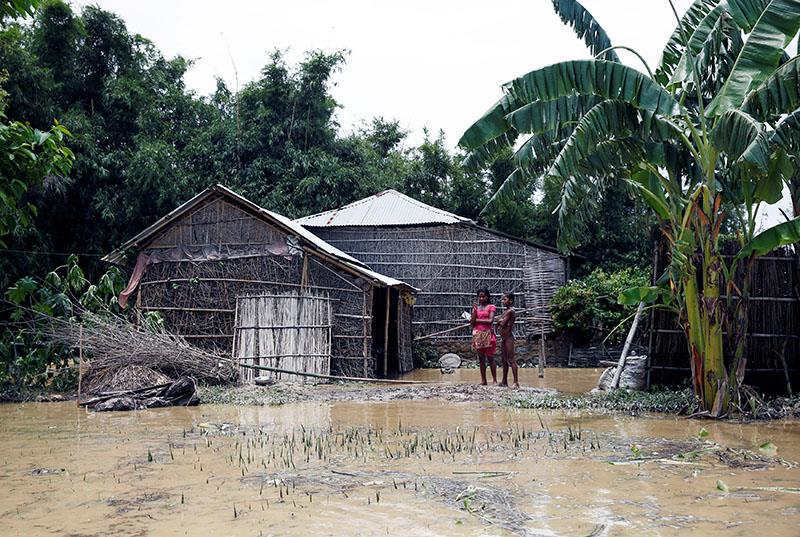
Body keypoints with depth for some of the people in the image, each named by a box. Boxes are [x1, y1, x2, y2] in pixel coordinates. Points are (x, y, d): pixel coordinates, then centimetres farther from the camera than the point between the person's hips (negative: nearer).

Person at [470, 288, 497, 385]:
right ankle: (483, 380, 7)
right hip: (477, 334, 4)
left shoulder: (491, 307, 4)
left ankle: (494, 380, -1)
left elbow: (490, 320, -10)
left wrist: (477, 320, -4)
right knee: (481, 358, 4)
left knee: (490, 358, -4)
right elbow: (472, 323, 5)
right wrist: (475, 310, -6)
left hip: (488, 334, -3)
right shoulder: (476, 307, 14)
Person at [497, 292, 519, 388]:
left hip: (508, 336, -10)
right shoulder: (505, 311, 16)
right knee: (504, 360, 13)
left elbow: (502, 324, -16)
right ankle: (504, 381, 19)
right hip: (503, 337, 10)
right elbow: (499, 324, 15)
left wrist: (499, 322, 2)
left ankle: (516, 382, -13)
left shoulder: (510, 311, -12)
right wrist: (500, 322, -4)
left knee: (511, 359, -11)